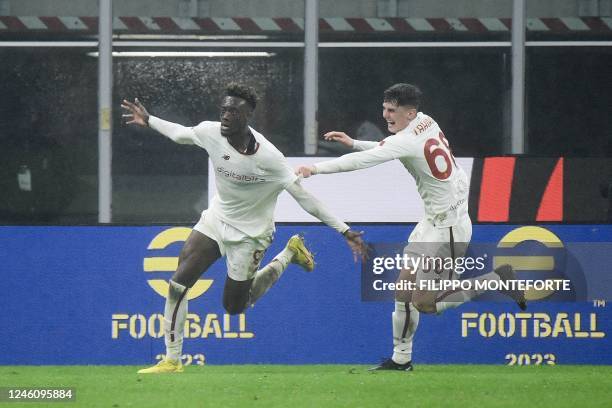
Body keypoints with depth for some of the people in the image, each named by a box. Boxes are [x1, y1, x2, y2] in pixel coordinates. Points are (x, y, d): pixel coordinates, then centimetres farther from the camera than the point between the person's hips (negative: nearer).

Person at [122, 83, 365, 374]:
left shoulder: (267, 157, -29)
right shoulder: (211, 132, -15)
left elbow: (302, 197, -25)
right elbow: (180, 134, 11)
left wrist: (344, 231, -26)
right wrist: (148, 121, 18)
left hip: (250, 234, -5)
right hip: (216, 219, 5)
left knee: (235, 306, 7)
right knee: (178, 284, -9)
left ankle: (289, 254, 26)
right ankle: (172, 360, 3)